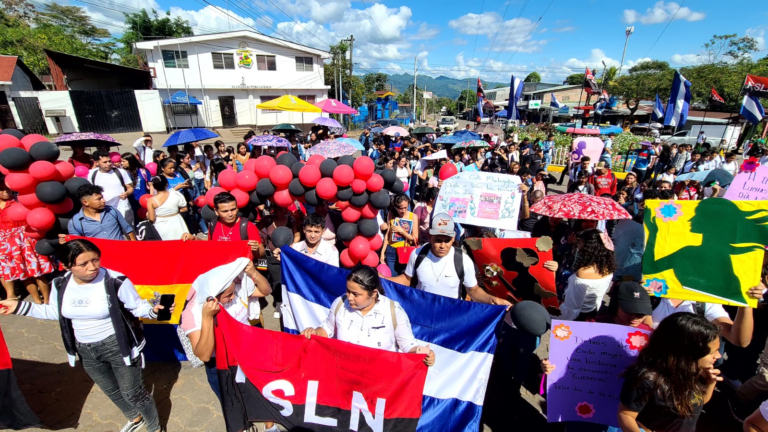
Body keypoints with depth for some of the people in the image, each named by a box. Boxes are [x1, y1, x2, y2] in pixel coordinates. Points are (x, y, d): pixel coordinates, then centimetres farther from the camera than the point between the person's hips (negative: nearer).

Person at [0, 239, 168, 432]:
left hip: (119, 346, -6)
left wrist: (153, 310, -38)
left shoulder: (115, 282, -25)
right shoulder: (60, 285, -7)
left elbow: (137, 306, -17)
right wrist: (19, 306, 4)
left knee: (133, 393, 8)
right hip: (86, 350, 6)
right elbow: (57, 311, 11)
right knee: (111, 391, 27)